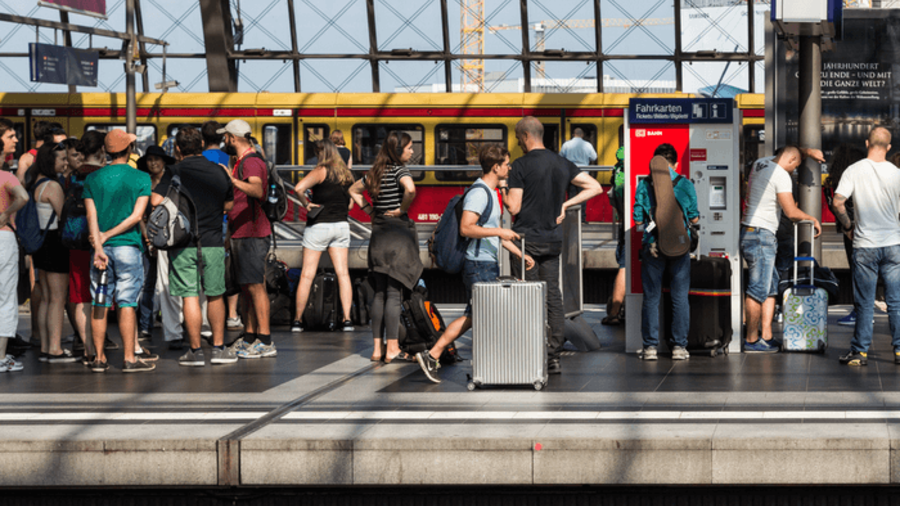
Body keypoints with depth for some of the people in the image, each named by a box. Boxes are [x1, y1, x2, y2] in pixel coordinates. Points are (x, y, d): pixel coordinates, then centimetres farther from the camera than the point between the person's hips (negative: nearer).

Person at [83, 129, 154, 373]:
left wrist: (99, 246, -12)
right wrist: (108, 235, -7)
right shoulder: (141, 178, -1)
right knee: (126, 304, -2)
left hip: (102, 247, 2)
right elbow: (137, 215, -9)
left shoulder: (93, 179, 5)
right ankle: (130, 359, -2)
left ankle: (99, 358, 8)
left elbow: (91, 216, -5)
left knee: (100, 304, 6)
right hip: (127, 246, -2)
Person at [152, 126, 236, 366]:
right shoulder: (219, 172, 4)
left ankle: (195, 351, 1)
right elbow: (229, 204, 16)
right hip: (214, 243, 3)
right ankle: (219, 347, 18)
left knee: (190, 296, -1)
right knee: (215, 295, 14)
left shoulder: (176, 172, -7)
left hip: (184, 244, -3)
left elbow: (156, 200, -15)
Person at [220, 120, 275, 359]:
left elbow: (258, 190, -35)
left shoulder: (252, 162, -14)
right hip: (241, 234, 10)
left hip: (252, 234, -10)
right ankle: (249, 337, 19)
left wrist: (233, 180, -47)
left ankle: (265, 342, -12)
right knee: (247, 287, 13)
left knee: (255, 286, -11)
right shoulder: (242, 162, 19)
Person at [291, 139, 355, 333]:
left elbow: (299, 188, -25)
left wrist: (306, 204, -11)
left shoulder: (321, 171, -11)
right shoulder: (346, 174, 7)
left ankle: (297, 320, 5)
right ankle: (347, 319, -6)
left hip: (319, 226, -5)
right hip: (341, 225, 5)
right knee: (342, 273, 2)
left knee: (307, 275, 1)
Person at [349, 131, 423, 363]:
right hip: (397, 234, -7)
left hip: (378, 235, 7)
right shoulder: (399, 170, -9)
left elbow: (354, 190, 26)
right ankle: (392, 350, -5)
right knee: (394, 293, -5)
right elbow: (410, 189, -30)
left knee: (380, 293, 10)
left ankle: (377, 349, 10)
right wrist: (403, 209, -13)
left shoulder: (376, 172, 12)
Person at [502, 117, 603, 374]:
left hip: (527, 238, -5)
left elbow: (513, 207, -13)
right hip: (553, 239, 5)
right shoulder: (562, 164, 7)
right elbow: (595, 188, 9)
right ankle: (554, 357, 5)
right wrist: (565, 204, 8)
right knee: (553, 295, 7)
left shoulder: (521, 166, -11)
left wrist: (502, 188, 5)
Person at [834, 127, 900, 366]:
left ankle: (860, 351, 8)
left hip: (865, 246, -1)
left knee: (864, 303, 5)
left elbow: (838, 203, -13)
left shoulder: (854, 171, -7)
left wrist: (848, 226, 2)